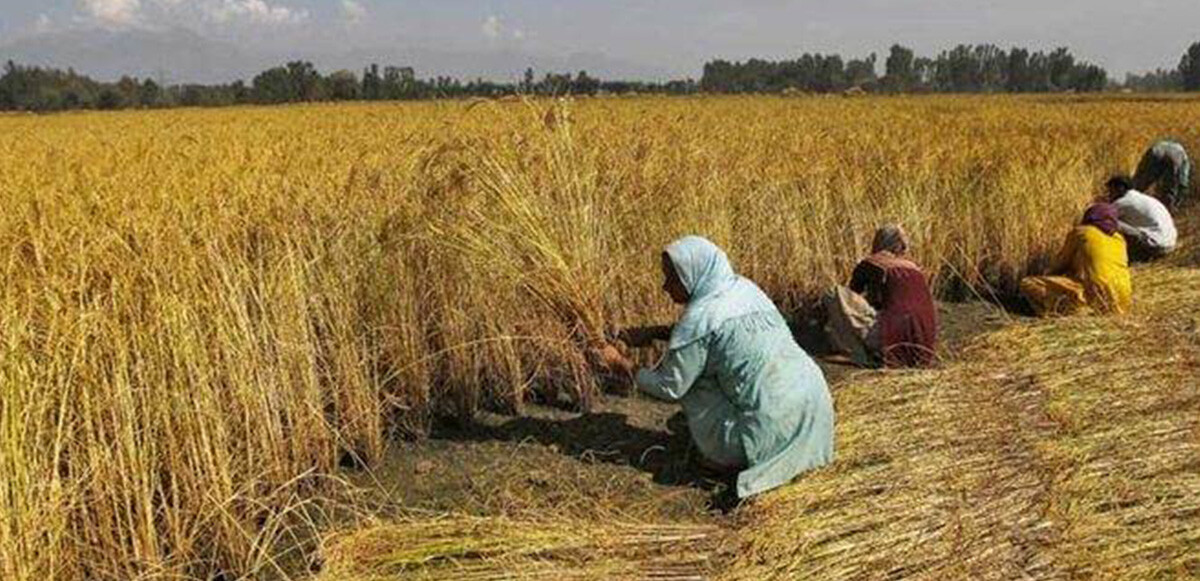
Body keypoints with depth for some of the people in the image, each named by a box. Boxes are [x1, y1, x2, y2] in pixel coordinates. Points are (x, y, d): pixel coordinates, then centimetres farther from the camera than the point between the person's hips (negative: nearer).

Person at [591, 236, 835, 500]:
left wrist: (622, 366, 7)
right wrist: (657, 332, 20)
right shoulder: (745, 288, 8)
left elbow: (669, 387, -6)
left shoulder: (701, 317, -15)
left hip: (776, 427, -7)